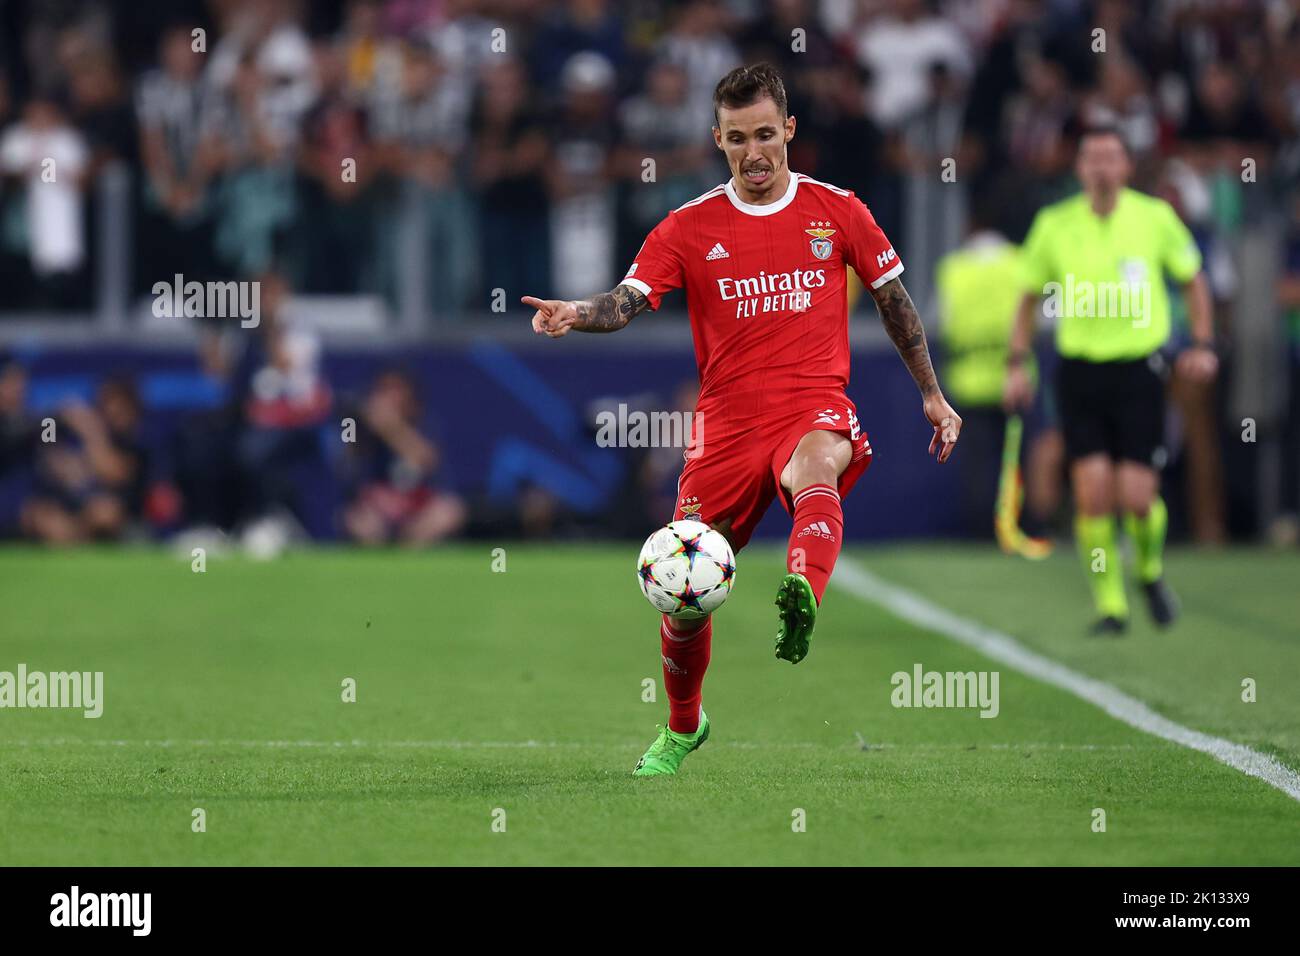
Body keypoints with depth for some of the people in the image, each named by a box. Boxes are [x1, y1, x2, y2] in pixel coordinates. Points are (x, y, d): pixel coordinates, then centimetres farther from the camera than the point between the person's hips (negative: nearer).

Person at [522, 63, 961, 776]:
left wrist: (931, 393, 21)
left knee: (815, 471, -40)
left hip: (815, 408, -2)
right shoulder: (690, 228, 6)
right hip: (727, 422, 2)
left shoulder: (836, 211, 7)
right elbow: (629, 299, -7)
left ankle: (801, 601, -69)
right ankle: (683, 726, 28)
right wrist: (577, 314, -29)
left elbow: (893, 299, 18)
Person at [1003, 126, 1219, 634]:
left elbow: (1193, 279, 13)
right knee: (1092, 491, -9)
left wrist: (1203, 344, 4)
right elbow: (1029, 296, 13)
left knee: (1137, 495, -8)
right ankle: (1109, 604, 3)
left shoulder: (1155, 217, -1)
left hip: (1139, 368, -1)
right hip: (1080, 370, 1)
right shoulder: (1054, 225, 0)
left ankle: (1150, 570, 24)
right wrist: (1017, 363, 6)